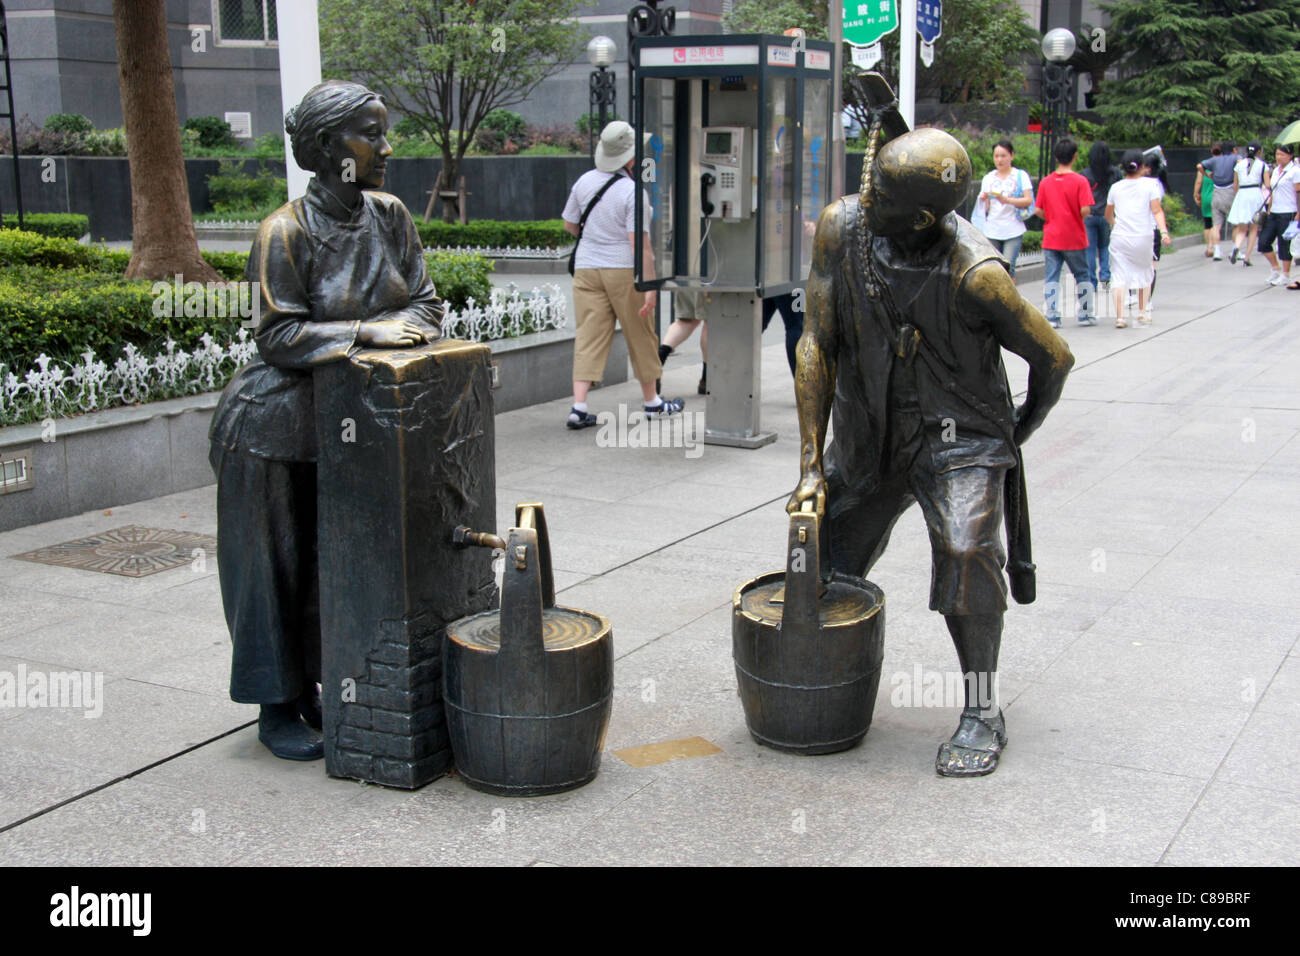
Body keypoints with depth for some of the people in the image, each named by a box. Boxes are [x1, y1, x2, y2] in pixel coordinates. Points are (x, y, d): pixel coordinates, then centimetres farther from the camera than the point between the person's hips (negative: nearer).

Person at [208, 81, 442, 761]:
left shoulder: (389, 216, 1)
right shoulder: (286, 231, -16)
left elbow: (425, 301, 5)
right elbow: (278, 335, -19)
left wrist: (405, 325, -16)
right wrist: (364, 331, -26)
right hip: (278, 424, -6)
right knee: (277, 564, 3)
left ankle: (315, 689, 27)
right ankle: (277, 705, 16)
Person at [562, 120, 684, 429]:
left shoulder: (584, 182, 3)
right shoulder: (633, 192, -15)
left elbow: (569, 225, 14)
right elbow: (639, 243, -18)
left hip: (586, 267, 5)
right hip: (623, 269, -4)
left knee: (589, 336, 2)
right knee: (640, 336, 11)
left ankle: (579, 406, -8)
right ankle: (651, 400, 24)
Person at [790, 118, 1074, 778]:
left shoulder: (974, 272, -26)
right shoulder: (841, 227, -14)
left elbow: (1052, 358, -11)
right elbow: (817, 344, -8)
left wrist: (1019, 432, 7)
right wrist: (811, 462, -10)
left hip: (958, 433, -4)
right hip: (869, 431, 5)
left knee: (964, 553, -23)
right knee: (825, 559, 12)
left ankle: (982, 714, -3)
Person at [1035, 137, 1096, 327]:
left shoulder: (1045, 182, 0)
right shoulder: (1079, 181, -9)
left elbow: (1039, 210, 0)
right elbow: (1084, 210, -16)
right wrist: (1076, 216, 6)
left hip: (1051, 239, 2)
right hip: (1074, 238, -2)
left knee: (1051, 278, 3)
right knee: (1082, 276, 13)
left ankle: (1052, 317, -5)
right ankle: (1086, 315, 19)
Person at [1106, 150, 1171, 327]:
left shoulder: (1116, 187, 7)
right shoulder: (1150, 184, 0)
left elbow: (1108, 215, 19)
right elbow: (1156, 211, -10)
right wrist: (1164, 231, -13)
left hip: (1119, 239, 1)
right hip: (1142, 239, -1)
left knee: (1119, 276, 0)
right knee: (1145, 273, 19)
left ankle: (1119, 316, -12)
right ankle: (1143, 313, 22)